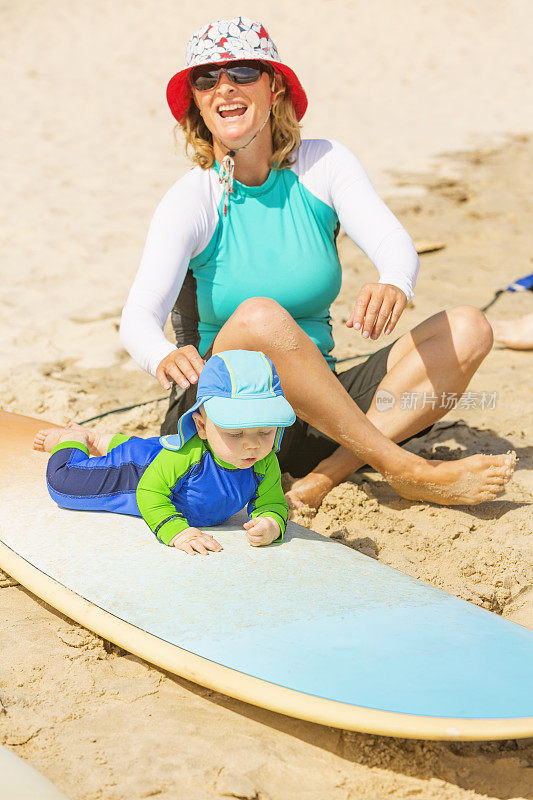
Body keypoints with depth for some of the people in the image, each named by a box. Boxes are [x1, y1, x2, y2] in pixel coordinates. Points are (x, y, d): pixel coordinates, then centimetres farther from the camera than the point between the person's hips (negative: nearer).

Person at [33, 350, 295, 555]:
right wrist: (177, 532, -54)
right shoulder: (185, 454, -48)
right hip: (138, 471, -6)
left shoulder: (266, 465, -34)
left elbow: (272, 504, -25)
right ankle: (72, 438, 31)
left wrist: (270, 525, -50)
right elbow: (149, 492, -41)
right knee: (63, 483, 2)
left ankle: (96, 440, 62)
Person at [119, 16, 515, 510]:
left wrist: (394, 285, -42)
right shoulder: (193, 199, -9)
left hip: (319, 408, 4)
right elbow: (138, 318, -22)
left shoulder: (323, 164, 0)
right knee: (260, 317, -35)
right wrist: (166, 357, -47)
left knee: (468, 329, -12)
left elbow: (393, 242, -16)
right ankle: (405, 471, -27)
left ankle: (326, 476, -25)